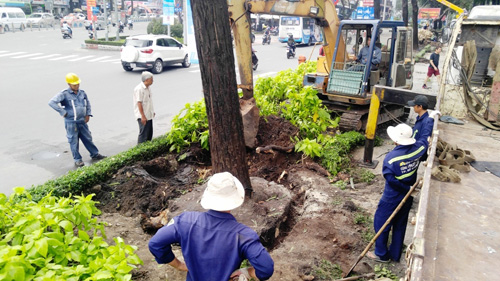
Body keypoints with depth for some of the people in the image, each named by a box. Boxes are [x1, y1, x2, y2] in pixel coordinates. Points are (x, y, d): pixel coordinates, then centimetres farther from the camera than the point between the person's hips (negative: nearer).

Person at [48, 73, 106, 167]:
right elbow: (52, 102, -17)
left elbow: (88, 104, 20)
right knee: (74, 141, 5)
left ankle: (95, 154, 28)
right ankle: (77, 159, 16)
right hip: (71, 122, -5)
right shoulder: (64, 94, -11)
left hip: (82, 121, 5)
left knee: (87, 138, 15)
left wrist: (88, 115, 8)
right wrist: (63, 112, -16)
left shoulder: (82, 93, 6)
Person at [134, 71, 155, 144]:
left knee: (149, 133, 15)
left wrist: (152, 111, 22)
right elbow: (139, 103, -21)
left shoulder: (148, 87, 8)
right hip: (143, 116, -9)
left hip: (149, 115, 9)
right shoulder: (139, 89, -19)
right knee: (143, 134, -3)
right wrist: (143, 116, -22)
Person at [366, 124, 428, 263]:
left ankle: (381, 254, 26)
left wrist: (405, 188, -15)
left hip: (391, 198, -6)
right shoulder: (417, 149, -11)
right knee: (400, 225, 20)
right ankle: (395, 255, 34)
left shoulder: (391, 157, -28)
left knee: (381, 224, 12)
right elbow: (425, 143, 13)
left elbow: (391, 178, -28)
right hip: (407, 198, 7)